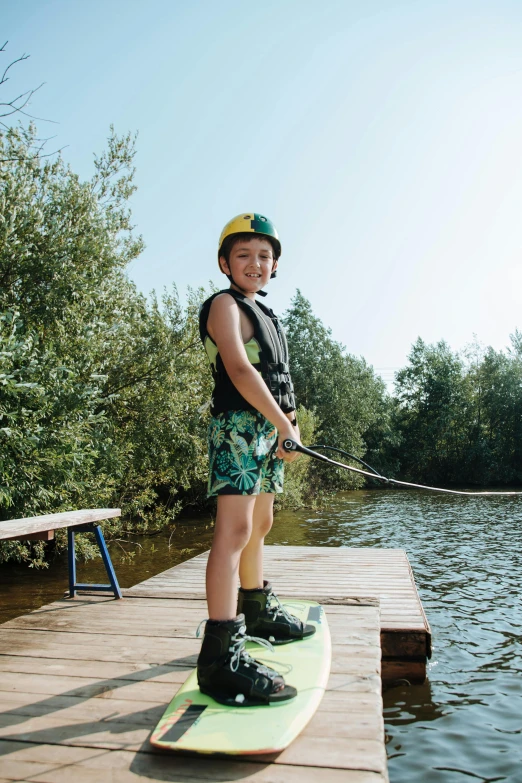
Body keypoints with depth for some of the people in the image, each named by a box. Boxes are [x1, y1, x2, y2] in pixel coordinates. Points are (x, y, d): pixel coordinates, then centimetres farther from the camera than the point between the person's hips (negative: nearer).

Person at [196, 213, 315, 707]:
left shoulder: (263, 315, 24)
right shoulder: (225, 305, -5)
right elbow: (239, 370, -18)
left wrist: (288, 423, 12)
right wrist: (284, 424, -19)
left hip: (269, 428, 10)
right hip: (239, 424, -10)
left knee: (260, 523, 19)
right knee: (235, 528, -17)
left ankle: (258, 612, 36)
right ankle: (221, 656, -17)